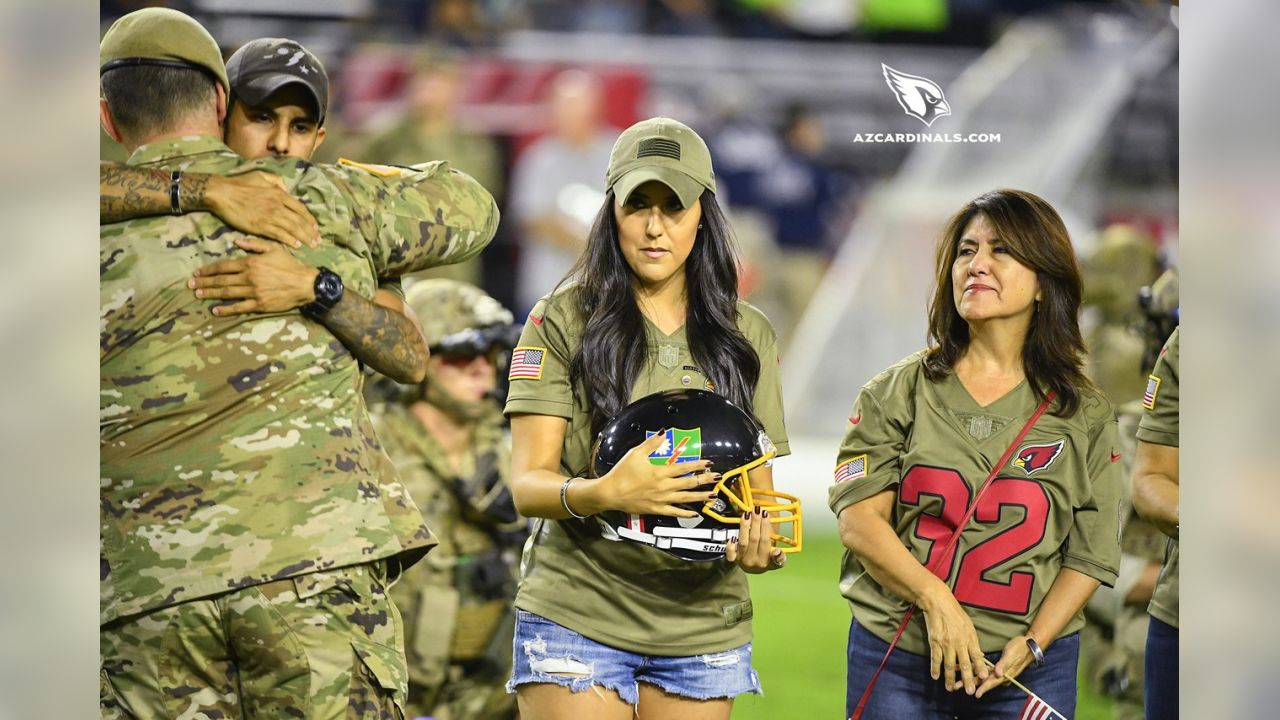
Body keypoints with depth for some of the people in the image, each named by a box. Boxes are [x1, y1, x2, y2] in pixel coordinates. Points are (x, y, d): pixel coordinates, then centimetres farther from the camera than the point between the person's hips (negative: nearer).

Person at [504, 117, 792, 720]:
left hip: (702, 620, 3)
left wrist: (759, 542, -12)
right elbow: (527, 484, -7)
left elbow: (760, 488, 12)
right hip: (577, 617, -3)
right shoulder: (563, 320, 0)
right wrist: (601, 493, -29)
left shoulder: (748, 337, 11)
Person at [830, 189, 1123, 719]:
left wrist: (1033, 645, -11)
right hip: (892, 653, 0)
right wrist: (936, 599, -19)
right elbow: (859, 517, -5)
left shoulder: (1086, 415, 5)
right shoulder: (898, 392, 3)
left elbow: (1091, 556, 3)